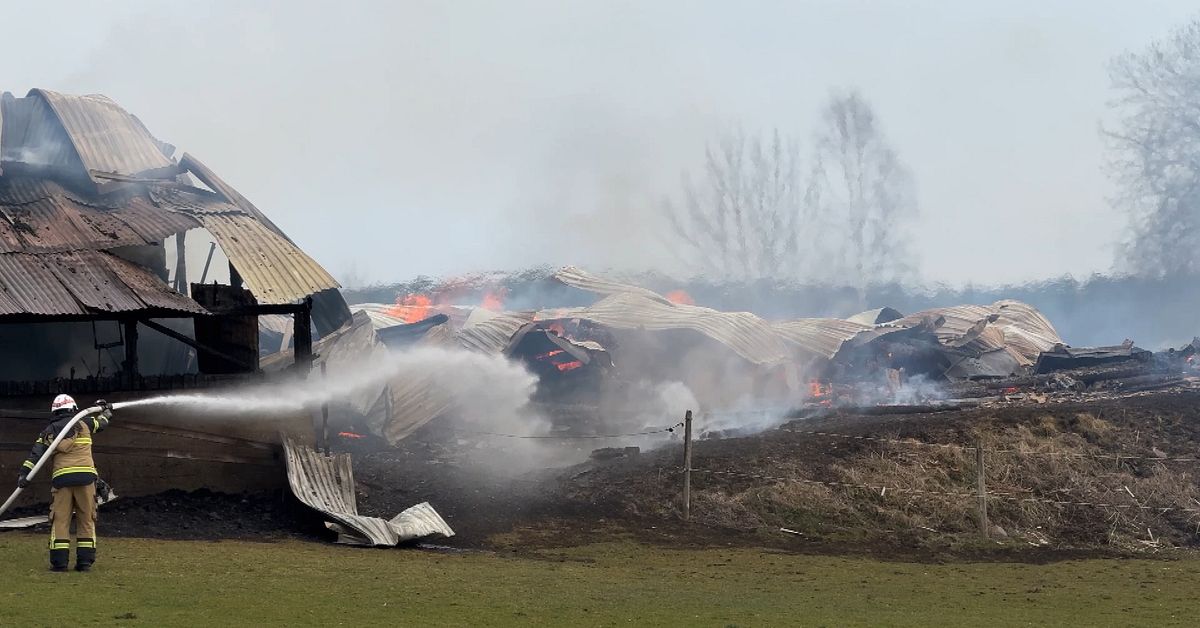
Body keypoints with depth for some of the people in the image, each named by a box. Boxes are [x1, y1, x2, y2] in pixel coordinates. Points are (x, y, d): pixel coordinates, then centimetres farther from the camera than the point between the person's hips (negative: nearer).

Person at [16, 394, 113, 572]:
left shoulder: (50, 430, 12)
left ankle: (59, 561, -5)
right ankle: (85, 560, 2)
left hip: (61, 477, 0)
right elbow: (102, 422, 30)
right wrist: (106, 410, 52)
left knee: (60, 520, 2)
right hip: (85, 475, 0)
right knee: (86, 519, 7)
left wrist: (25, 474, -5)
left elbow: (37, 452, 0)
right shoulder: (84, 424, 12)